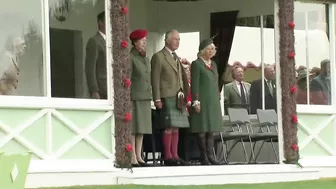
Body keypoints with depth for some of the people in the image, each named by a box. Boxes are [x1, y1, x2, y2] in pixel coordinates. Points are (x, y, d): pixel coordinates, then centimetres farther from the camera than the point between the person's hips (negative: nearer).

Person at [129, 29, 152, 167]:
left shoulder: (145, 59, 18)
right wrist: (128, 97, -16)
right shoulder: (130, 57, -6)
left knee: (142, 129, 7)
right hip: (135, 97, -8)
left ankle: (139, 156, 10)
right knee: (133, 128, -8)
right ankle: (133, 157, -9)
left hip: (145, 98, 8)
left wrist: (150, 96, 16)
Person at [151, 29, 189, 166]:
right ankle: (168, 157, -7)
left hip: (178, 98, 8)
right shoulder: (158, 57, -3)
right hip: (167, 98, -8)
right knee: (169, 127, -10)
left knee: (176, 128, 7)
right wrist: (157, 99, -14)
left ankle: (174, 156, 11)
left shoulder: (176, 58, 21)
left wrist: (184, 96, 13)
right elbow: (155, 79, -8)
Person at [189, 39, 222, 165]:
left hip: (213, 102, 7)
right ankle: (204, 158, -3)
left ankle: (210, 156, 8)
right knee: (202, 130, -5)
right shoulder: (196, 64, -4)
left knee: (211, 129, 6)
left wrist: (218, 99, 16)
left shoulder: (213, 64, 17)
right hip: (203, 101, -7)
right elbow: (194, 84, -10)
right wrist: (196, 102, -15)